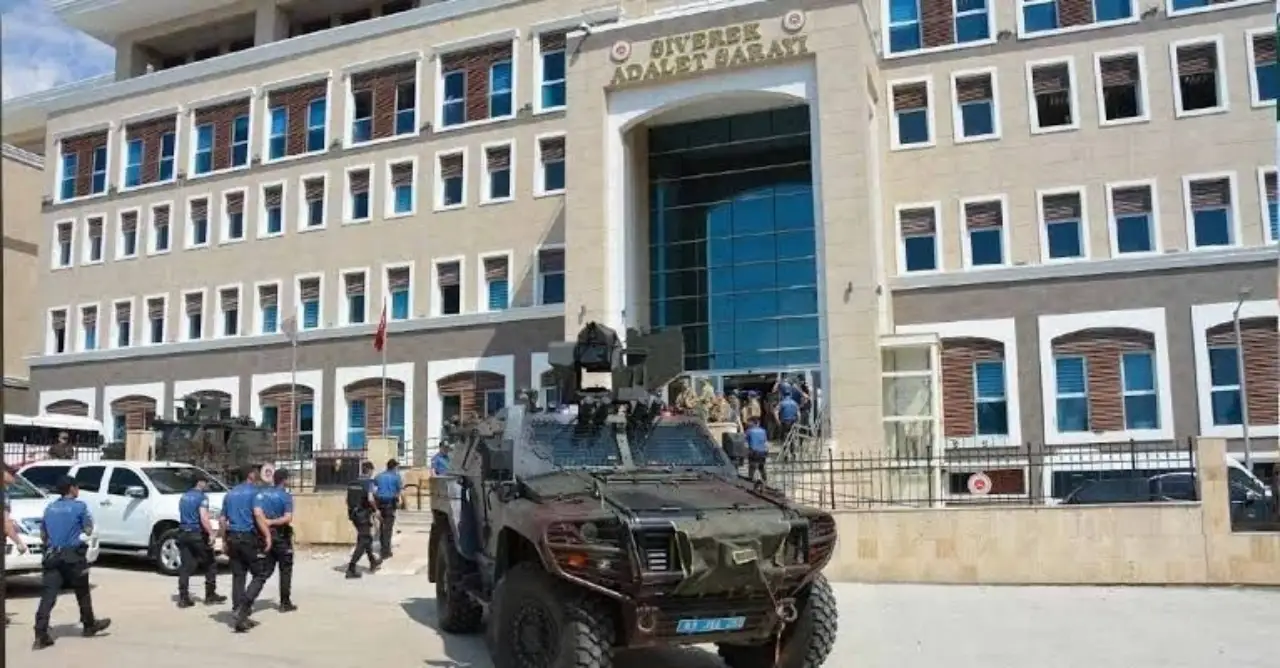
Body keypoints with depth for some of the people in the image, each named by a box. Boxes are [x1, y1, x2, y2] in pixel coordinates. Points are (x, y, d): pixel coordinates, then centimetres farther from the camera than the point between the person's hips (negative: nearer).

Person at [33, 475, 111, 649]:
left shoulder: (49, 508, 10)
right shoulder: (79, 506, -8)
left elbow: (43, 533, 17)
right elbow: (88, 529, -3)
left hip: (52, 556, 4)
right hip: (73, 556, -4)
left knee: (48, 596, -3)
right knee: (82, 593, 13)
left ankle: (40, 635, -13)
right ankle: (89, 625, 28)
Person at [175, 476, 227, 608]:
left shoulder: (184, 497, 14)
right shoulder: (202, 496, -12)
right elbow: (203, 517, -22)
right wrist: (211, 533, -22)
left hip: (183, 533, 7)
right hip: (197, 534, -7)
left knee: (185, 566, 6)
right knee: (210, 565, 6)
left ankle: (183, 597, 1)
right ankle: (210, 596, 9)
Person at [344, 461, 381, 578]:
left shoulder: (352, 483, 7)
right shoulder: (368, 482, -13)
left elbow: (347, 499, 8)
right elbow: (370, 499, -24)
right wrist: (376, 508, -9)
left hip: (353, 514, 8)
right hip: (364, 515, -8)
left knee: (366, 538, 24)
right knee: (363, 542, -2)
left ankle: (373, 562, 39)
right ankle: (351, 568, -10)